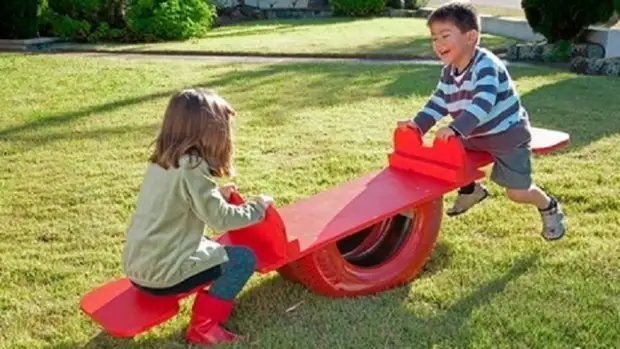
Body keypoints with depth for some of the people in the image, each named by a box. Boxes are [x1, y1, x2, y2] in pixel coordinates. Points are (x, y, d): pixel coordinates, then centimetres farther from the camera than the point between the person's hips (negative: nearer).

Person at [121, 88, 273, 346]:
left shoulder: (161, 161, 6)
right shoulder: (190, 167, -20)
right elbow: (220, 219, -18)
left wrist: (216, 194, 11)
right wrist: (257, 207, -3)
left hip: (137, 266, 9)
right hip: (161, 273, -9)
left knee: (211, 247, 29)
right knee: (243, 259, -1)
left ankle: (205, 308, 17)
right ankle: (203, 326, 4)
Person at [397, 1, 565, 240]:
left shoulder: (486, 65, -28)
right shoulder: (449, 72, -1)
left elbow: (483, 103, -41)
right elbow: (438, 102, 0)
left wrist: (455, 129, -53)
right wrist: (418, 124, -18)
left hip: (507, 136, -7)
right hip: (475, 137, 8)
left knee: (517, 192, -6)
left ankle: (549, 208, 27)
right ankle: (470, 190, 31)